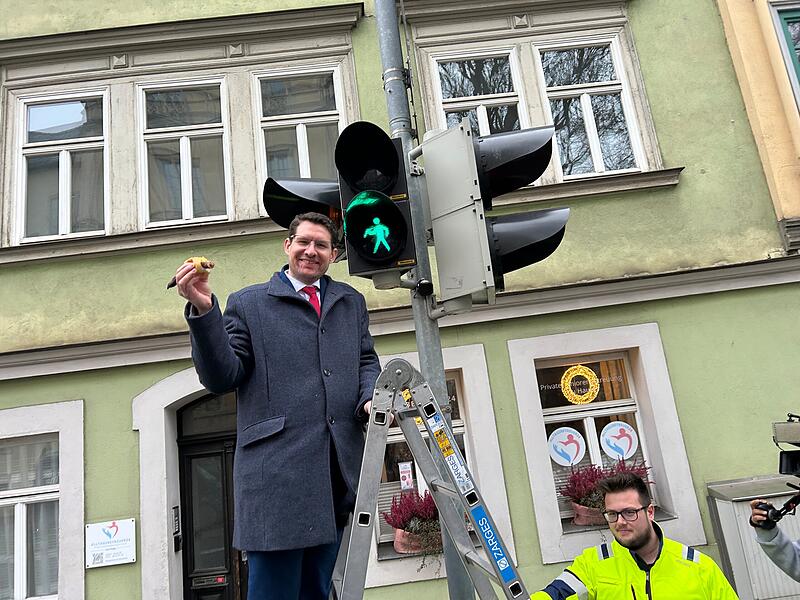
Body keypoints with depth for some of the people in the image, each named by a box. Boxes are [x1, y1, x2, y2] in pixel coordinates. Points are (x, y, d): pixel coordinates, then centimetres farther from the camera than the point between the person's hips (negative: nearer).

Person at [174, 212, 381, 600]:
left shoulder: (352, 302, 21)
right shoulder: (247, 303, 8)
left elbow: (366, 362, 20)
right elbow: (220, 378, 1)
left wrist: (369, 397, -2)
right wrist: (203, 311, -13)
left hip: (340, 469, 4)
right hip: (277, 467, -4)